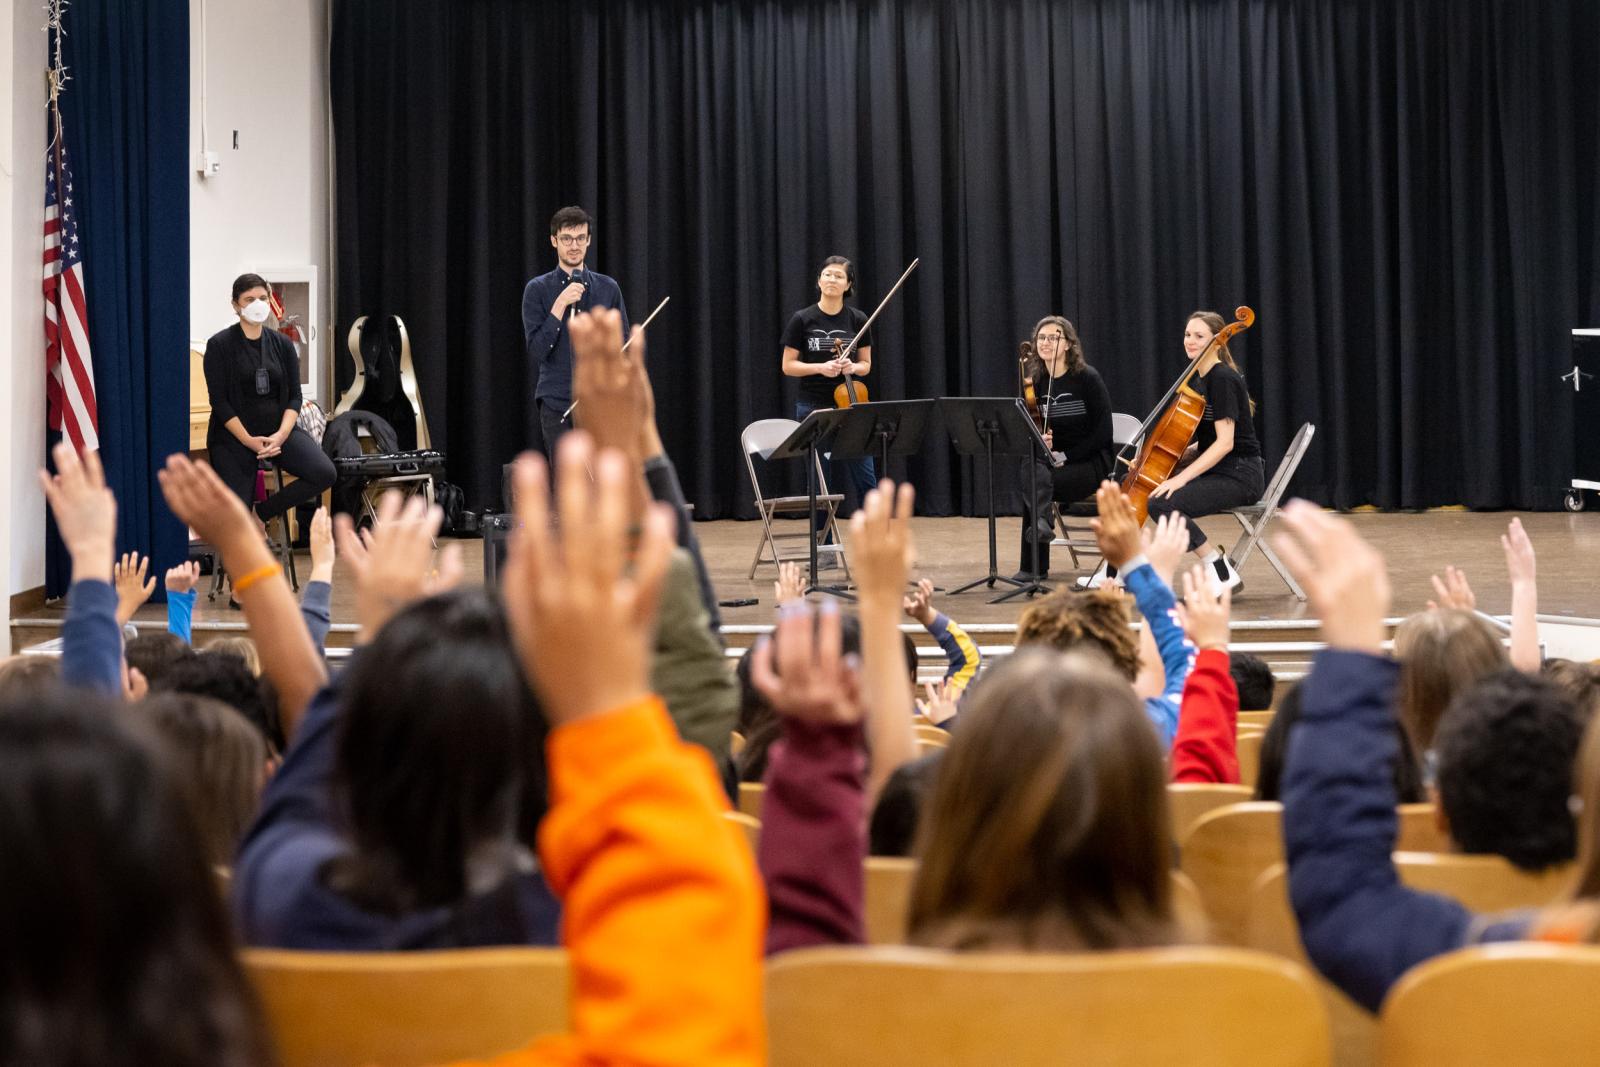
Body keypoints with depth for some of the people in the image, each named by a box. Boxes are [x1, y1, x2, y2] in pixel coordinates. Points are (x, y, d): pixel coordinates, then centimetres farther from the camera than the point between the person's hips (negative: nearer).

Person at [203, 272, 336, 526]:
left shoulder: (282, 344, 7)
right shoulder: (220, 345, -5)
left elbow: (294, 396, 4)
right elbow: (219, 401, -9)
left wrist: (281, 435, -14)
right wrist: (249, 440, -19)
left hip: (278, 431, 4)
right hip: (234, 435, -3)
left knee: (325, 474, -20)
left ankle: (262, 512, -2)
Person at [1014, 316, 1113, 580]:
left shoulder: (1087, 378, -10)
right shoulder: (1035, 381, 5)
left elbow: (1103, 433, -11)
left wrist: (1065, 456, -17)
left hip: (1090, 462, -5)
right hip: (1052, 460, 5)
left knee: (1032, 483, -28)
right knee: (1031, 471, -30)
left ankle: (1033, 566, -26)